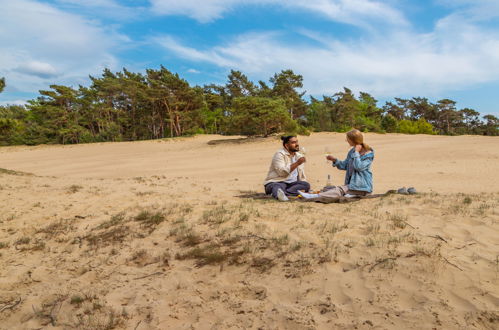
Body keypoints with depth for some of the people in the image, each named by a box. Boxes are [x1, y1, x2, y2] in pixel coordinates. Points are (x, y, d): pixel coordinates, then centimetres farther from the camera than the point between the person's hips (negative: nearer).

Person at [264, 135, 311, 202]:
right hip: (276, 182, -6)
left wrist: (303, 188, 2)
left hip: (291, 184, 6)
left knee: (306, 185, -21)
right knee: (279, 187, -38)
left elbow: (302, 176, 18)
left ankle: (281, 193, -41)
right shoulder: (279, 154, -7)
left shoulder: (299, 156, 14)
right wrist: (297, 163, -25)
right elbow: (282, 172, -23)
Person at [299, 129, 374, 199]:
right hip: (352, 183, 8)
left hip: (362, 187, -8)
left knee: (339, 190, -26)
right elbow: (345, 166, 15)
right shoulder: (352, 151, 11)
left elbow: (359, 167, -22)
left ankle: (315, 196, -36)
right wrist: (335, 160, -1)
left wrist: (356, 153, -17)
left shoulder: (368, 154, -11)